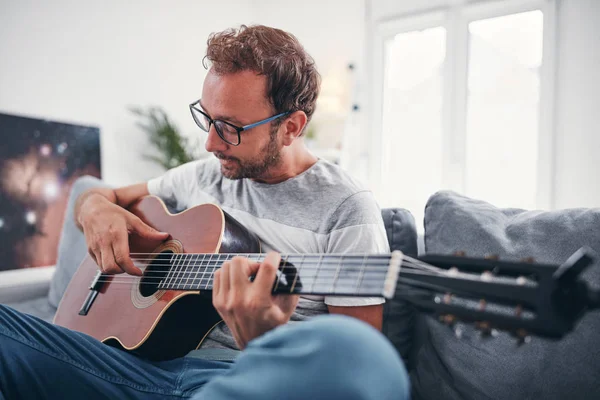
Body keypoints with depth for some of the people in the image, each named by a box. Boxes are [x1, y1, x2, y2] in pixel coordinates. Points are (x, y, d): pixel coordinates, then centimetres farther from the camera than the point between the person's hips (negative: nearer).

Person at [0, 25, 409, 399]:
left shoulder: (347, 210, -6)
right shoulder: (203, 176, 11)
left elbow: (354, 362, -8)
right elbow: (101, 196, 25)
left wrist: (265, 341, -29)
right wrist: (96, 208, 0)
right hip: (152, 362, 4)